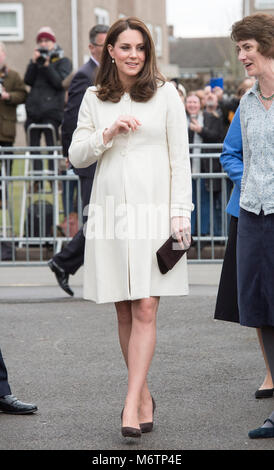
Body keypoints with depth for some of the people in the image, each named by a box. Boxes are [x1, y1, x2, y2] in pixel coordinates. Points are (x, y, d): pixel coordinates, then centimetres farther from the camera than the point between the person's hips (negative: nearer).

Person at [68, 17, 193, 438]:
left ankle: (132, 404, -12)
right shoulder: (94, 99, 10)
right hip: (111, 210, 3)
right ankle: (144, 394, 20)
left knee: (145, 310, -10)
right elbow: (76, 155, 9)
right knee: (125, 313, 6)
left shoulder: (165, 93, 3)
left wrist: (180, 213, -4)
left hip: (153, 210, -3)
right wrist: (108, 133, -8)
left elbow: (180, 158, 2)